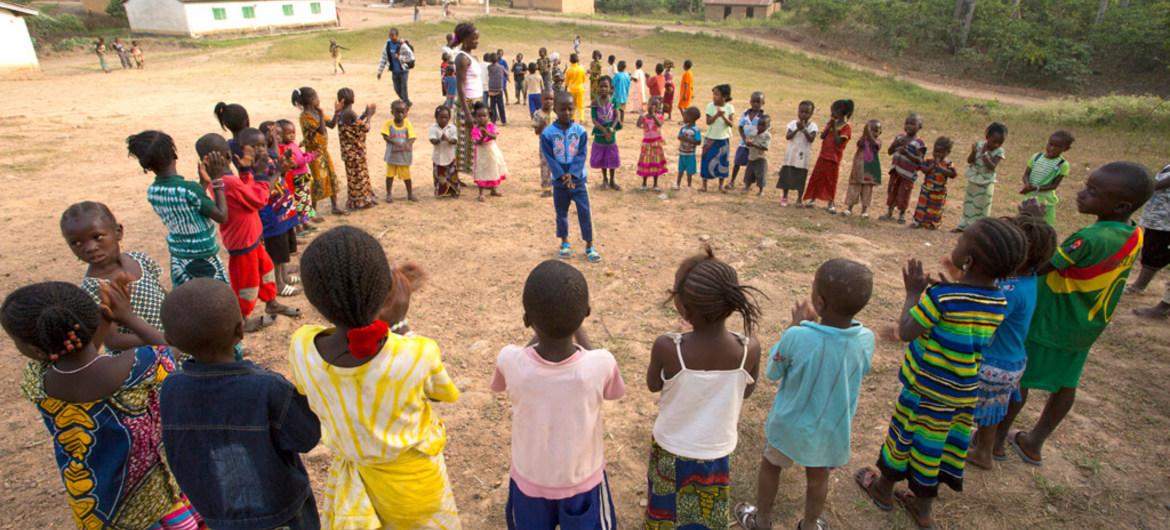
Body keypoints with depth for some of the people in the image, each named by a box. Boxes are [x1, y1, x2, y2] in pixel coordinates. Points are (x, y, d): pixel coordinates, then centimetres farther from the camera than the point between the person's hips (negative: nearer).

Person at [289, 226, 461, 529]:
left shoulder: (301, 349, -28)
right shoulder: (419, 355, -35)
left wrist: (385, 319, -6)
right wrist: (399, 322, -11)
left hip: (348, 480, 2)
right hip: (413, 483, -2)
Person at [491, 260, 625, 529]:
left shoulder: (510, 361, -30)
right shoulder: (600, 365, -31)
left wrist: (540, 330, 1)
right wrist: (577, 329, -1)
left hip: (529, 482, 1)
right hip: (583, 481, 0)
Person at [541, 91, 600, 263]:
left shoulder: (580, 131, -4)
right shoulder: (547, 133, -7)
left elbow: (582, 154, -7)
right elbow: (549, 157, -9)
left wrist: (571, 174, -18)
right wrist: (563, 176, -17)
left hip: (579, 179, 0)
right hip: (559, 181, 0)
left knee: (585, 213, -2)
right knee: (561, 213, 13)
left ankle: (589, 246, 8)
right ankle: (564, 243, 31)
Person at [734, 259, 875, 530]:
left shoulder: (797, 337, -33)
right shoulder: (866, 339, -22)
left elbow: (772, 372, -13)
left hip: (791, 424, -2)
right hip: (833, 429, 3)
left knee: (770, 466, 24)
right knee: (818, 477, 26)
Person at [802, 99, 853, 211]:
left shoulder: (846, 127, -10)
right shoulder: (831, 123, 11)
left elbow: (838, 142, -20)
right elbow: (822, 136, 3)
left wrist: (834, 127, -17)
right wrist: (829, 126, -8)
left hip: (833, 158, -6)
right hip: (823, 156, 6)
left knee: (831, 181, 1)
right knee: (816, 177, 7)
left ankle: (830, 204, 11)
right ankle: (813, 200, 18)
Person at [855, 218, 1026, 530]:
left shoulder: (941, 296, -27)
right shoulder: (999, 302, -6)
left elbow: (905, 332, -22)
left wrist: (914, 293, -11)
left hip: (928, 388, -6)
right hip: (967, 392, 6)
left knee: (904, 435, 16)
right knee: (940, 443, 20)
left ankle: (884, 489, 38)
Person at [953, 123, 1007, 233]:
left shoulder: (999, 151, -13)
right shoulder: (979, 145, -8)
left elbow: (992, 167, -25)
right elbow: (969, 161, -11)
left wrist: (984, 154, -29)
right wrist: (973, 152, -28)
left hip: (986, 183, -3)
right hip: (973, 180, 3)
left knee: (982, 205, 4)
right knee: (969, 203, 14)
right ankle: (963, 225, 25)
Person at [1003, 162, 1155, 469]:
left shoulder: (1091, 239, -32)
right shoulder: (1133, 236, -3)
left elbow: (1036, 268, -31)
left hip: (1048, 325, -8)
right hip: (1086, 327, 8)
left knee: (1017, 381, 8)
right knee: (1065, 385, 19)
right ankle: (1034, 443, 35)